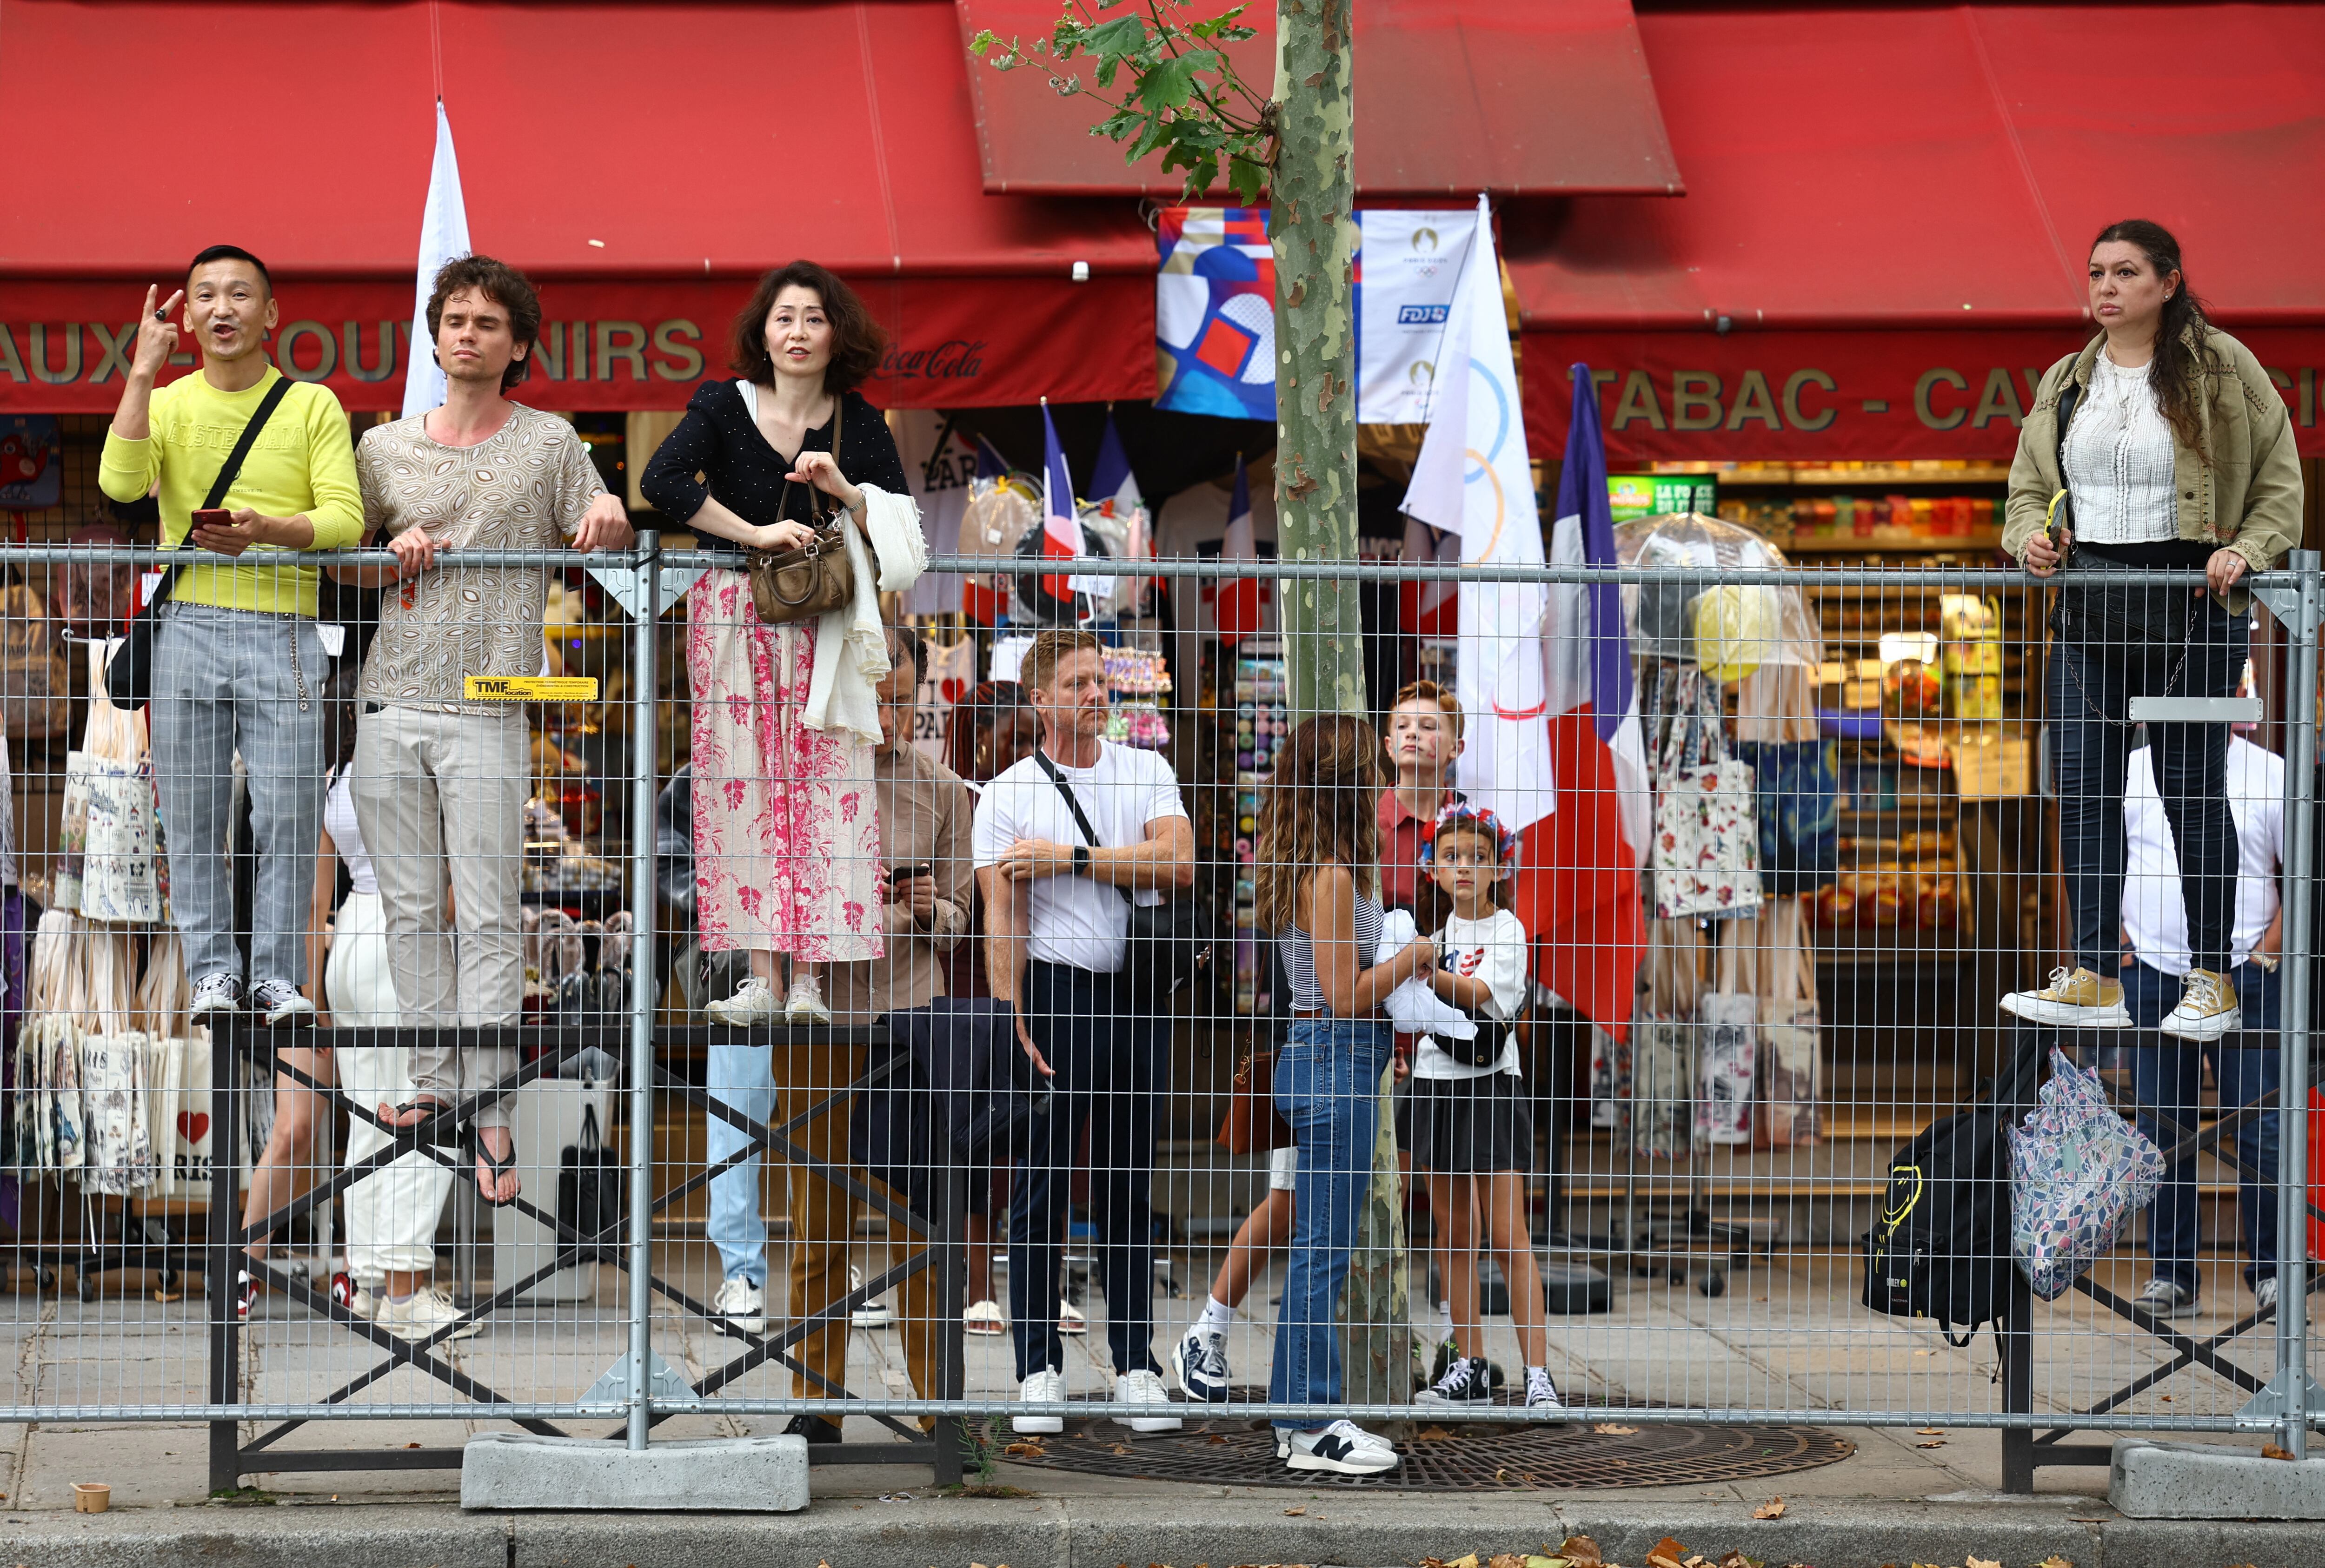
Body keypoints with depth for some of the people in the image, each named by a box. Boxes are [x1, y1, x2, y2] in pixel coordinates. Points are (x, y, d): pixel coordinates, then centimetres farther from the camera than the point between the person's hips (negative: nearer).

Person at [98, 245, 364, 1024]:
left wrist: (265, 531, -20)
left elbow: (345, 519, -2)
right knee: (192, 810, 0)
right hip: (189, 627, 1)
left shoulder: (313, 406, 8)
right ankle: (213, 970, 8)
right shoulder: (167, 403, 11)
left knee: (287, 811, -4)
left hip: (284, 629, -1)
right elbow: (121, 484, -9)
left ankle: (279, 975, 3)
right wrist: (144, 371, -12)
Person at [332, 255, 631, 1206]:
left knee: (490, 915, -7)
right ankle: (435, 1078, 13)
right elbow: (344, 566, 18)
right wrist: (394, 553, -4)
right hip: (391, 701, 3)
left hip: (487, 713, -3)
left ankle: (487, 1106, -7)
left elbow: (607, 550, 10)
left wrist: (612, 521, -13)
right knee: (410, 906, 5)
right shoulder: (385, 448, 11)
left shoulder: (551, 444, 7)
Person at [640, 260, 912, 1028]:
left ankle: (809, 981, -6)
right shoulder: (724, 408, 1)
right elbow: (661, 481, -15)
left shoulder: (860, 425, 6)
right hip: (736, 617, -1)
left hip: (825, 624, 1)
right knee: (744, 790, -5)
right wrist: (757, 534, -15)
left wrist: (844, 490, -15)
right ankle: (764, 979, -5)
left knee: (823, 792, -6)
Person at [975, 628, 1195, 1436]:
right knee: (1040, 1193, -1)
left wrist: (1072, 858, -11)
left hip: (1138, 999, 3)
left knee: (1131, 1193, 6)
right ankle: (1039, 1373, 3)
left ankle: (1136, 1370, 9)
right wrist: (1014, 1020, -13)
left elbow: (1177, 862, -7)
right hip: (1053, 991, -2)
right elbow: (1003, 919, -4)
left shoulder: (1147, 772, 10)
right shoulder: (1006, 795, 2)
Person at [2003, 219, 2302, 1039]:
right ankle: (2094, 979, 3)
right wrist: (2032, 536, -3)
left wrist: (2246, 551, -13)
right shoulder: (2064, 383, 12)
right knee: (2082, 790, -1)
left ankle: (2211, 980, 7)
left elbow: (2280, 481, 2)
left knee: (2193, 788, -1)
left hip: (2188, 598, -4)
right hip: (2089, 600, 5)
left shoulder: (2222, 369, -1)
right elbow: (2027, 487, 19)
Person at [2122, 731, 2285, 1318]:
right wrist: (2118, 940, 3)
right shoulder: (2133, 770, 8)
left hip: (2245, 976, -2)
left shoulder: (2269, 774, 2)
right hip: (2152, 971, 2)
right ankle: (2172, 1272, 13)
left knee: (2259, 1130, -4)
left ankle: (2269, 1271, 6)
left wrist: (2270, 950, -4)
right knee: (2161, 1131, 5)